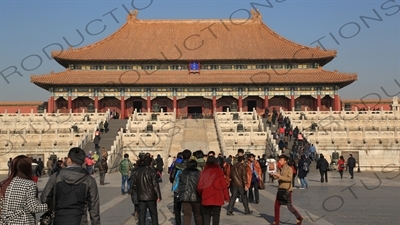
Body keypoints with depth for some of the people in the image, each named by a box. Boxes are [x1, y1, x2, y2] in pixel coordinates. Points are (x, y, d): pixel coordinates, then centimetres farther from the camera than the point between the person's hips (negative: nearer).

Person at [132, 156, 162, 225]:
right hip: (151, 197, -4)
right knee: (154, 214, 7)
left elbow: (134, 184, 11)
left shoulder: (138, 172, 5)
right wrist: (158, 196, -10)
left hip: (141, 197, 4)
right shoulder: (152, 172, -11)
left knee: (141, 214, 7)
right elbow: (155, 185, -14)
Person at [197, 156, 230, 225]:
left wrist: (201, 194, 18)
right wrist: (226, 197, 4)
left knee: (206, 215, 11)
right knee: (216, 215, 5)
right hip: (217, 198, -2)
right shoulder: (218, 171, -4)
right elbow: (223, 185, -5)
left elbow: (199, 186, 1)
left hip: (206, 197, 2)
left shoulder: (204, 171, 1)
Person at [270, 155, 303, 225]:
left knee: (289, 206, -1)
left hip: (287, 190, -7)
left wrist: (279, 176, -27)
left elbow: (289, 179, -22)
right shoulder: (281, 169, 10)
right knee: (276, 206, 5)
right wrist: (274, 175, -4)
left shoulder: (289, 169, -11)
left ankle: (299, 218, 18)